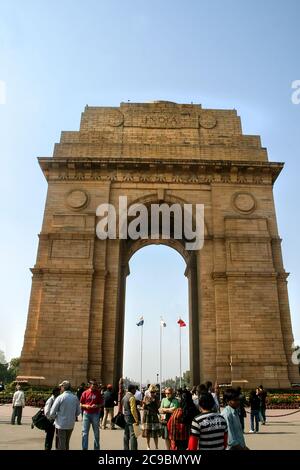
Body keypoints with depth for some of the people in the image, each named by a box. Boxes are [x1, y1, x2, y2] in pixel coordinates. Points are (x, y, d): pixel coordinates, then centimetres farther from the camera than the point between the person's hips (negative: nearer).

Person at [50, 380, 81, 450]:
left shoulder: (60, 397, -14)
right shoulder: (75, 398, -1)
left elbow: (52, 411, -11)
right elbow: (78, 412, 5)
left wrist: (52, 417, 10)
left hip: (61, 424, -4)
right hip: (71, 425, 4)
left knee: (61, 445, 7)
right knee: (67, 443, 21)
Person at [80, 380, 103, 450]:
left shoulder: (98, 393, 0)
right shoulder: (85, 393, -1)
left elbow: (101, 403, 3)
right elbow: (81, 404, 4)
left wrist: (97, 406, -16)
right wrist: (85, 406, -16)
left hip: (95, 414, 0)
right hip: (86, 414, 0)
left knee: (96, 432, 10)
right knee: (85, 432, 4)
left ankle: (96, 448, 24)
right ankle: (84, 448, 15)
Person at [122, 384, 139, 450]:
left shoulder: (124, 397, 13)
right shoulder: (132, 397, -15)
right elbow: (133, 410, -19)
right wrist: (136, 420, -17)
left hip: (125, 417, 9)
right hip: (131, 418, -9)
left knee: (126, 435, 13)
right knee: (133, 435, -7)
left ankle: (126, 448, 18)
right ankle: (133, 448, -9)